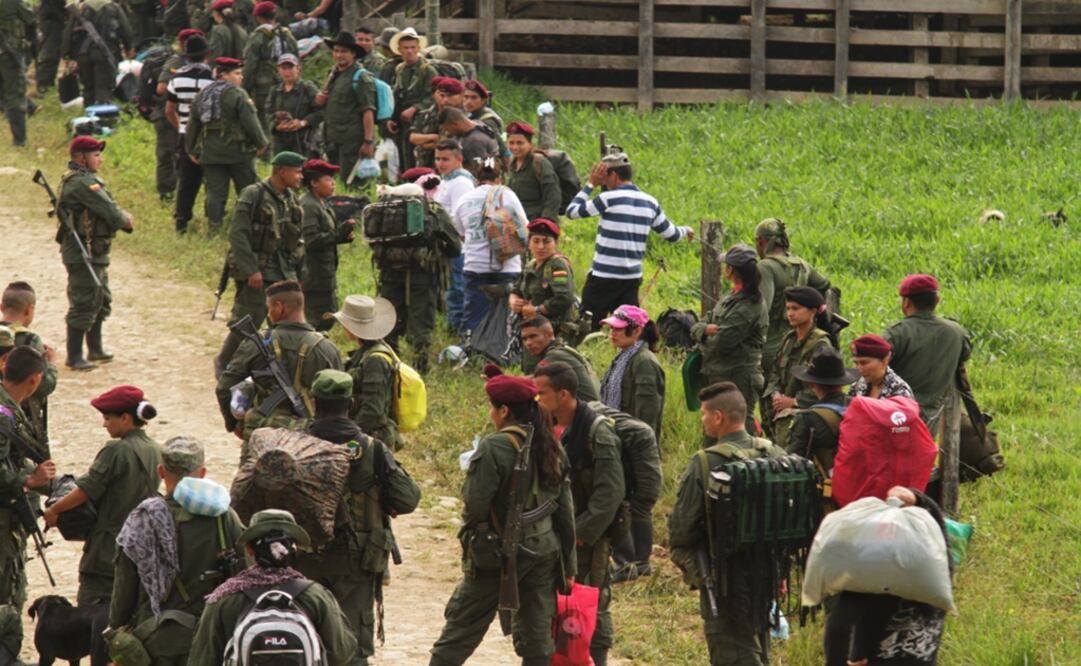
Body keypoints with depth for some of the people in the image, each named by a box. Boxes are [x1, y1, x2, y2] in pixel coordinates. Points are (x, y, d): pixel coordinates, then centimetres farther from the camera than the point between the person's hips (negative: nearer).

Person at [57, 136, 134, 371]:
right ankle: (74, 357, -2)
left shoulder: (86, 179, 13)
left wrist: (123, 218, -4)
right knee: (83, 305, -6)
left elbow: (106, 208, 14)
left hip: (95, 254, 11)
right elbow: (109, 211, -21)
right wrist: (126, 220, -1)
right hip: (83, 254, -11)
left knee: (101, 302, 21)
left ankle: (95, 349, 33)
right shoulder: (81, 182, -21)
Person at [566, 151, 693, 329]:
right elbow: (672, 235, 16)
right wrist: (685, 231, 39)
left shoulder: (609, 199, -11)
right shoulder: (650, 203, 7)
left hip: (604, 276, -6)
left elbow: (572, 211, -3)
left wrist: (590, 184, 6)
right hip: (632, 277, 6)